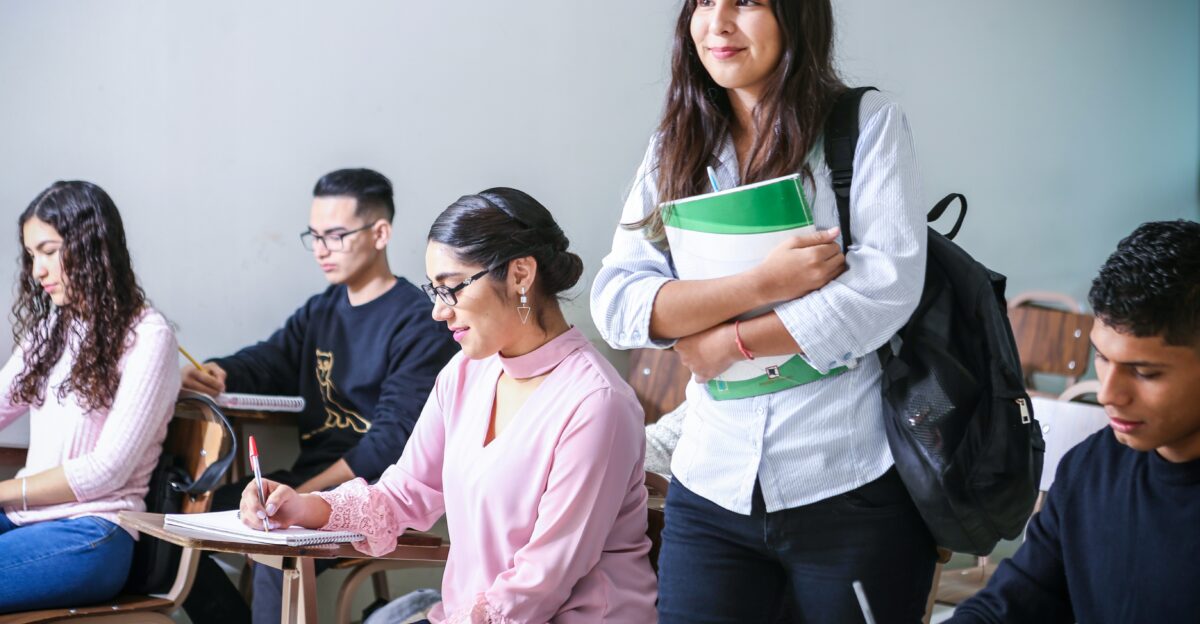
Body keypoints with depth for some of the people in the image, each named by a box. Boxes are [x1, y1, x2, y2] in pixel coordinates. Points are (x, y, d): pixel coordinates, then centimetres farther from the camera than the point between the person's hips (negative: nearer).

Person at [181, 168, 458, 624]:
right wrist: (214, 375, -17)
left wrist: (308, 492, -22)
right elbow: (267, 361, 7)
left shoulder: (418, 324, -8)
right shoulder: (321, 312, 18)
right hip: (308, 479, 8)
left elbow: (393, 438, -16)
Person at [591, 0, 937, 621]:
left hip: (852, 488, -3)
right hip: (713, 490, 3)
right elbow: (615, 303, -3)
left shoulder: (869, 123, -2)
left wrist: (729, 343, -10)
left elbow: (888, 284, -14)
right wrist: (761, 283, -16)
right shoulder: (674, 150, 8)